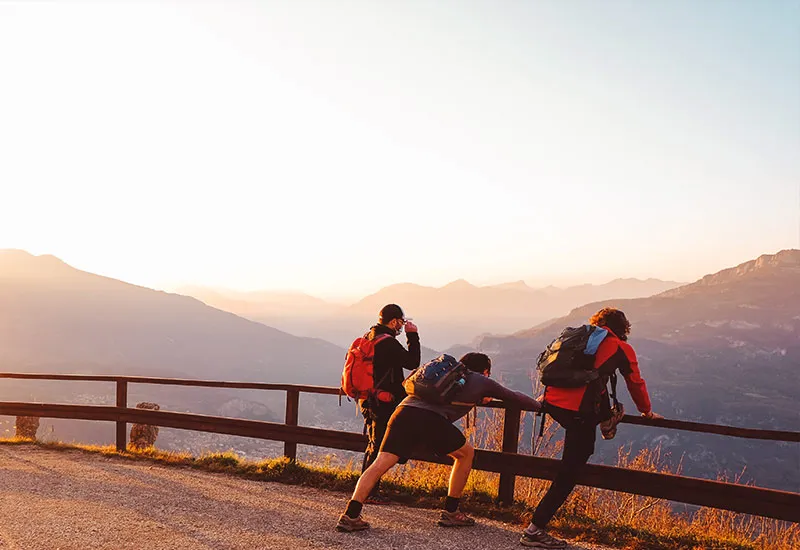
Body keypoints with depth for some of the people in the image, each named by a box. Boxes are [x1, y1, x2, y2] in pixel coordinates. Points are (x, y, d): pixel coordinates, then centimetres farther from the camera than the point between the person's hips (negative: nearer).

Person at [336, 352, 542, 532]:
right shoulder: (483, 382, 23)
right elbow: (514, 397, 35)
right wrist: (539, 405, 52)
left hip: (404, 410, 5)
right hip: (431, 419, -5)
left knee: (381, 464, 0)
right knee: (466, 453, 19)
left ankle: (351, 515, -12)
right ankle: (450, 512, 22)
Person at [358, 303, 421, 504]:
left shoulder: (368, 338, 11)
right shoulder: (388, 343, -19)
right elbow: (412, 362, -14)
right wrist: (412, 336, -8)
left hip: (368, 400, 10)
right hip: (383, 403, -10)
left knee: (373, 446, 18)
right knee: (379, 448, -2)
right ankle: (370, 492, 2)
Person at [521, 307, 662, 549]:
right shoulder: (622, 349, 11)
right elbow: (635, 383, 22)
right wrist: (647, 411, 39)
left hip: (552, 400, 6)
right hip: (578, 411, -6)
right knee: (568, 474, 0)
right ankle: (535, 530, -3)